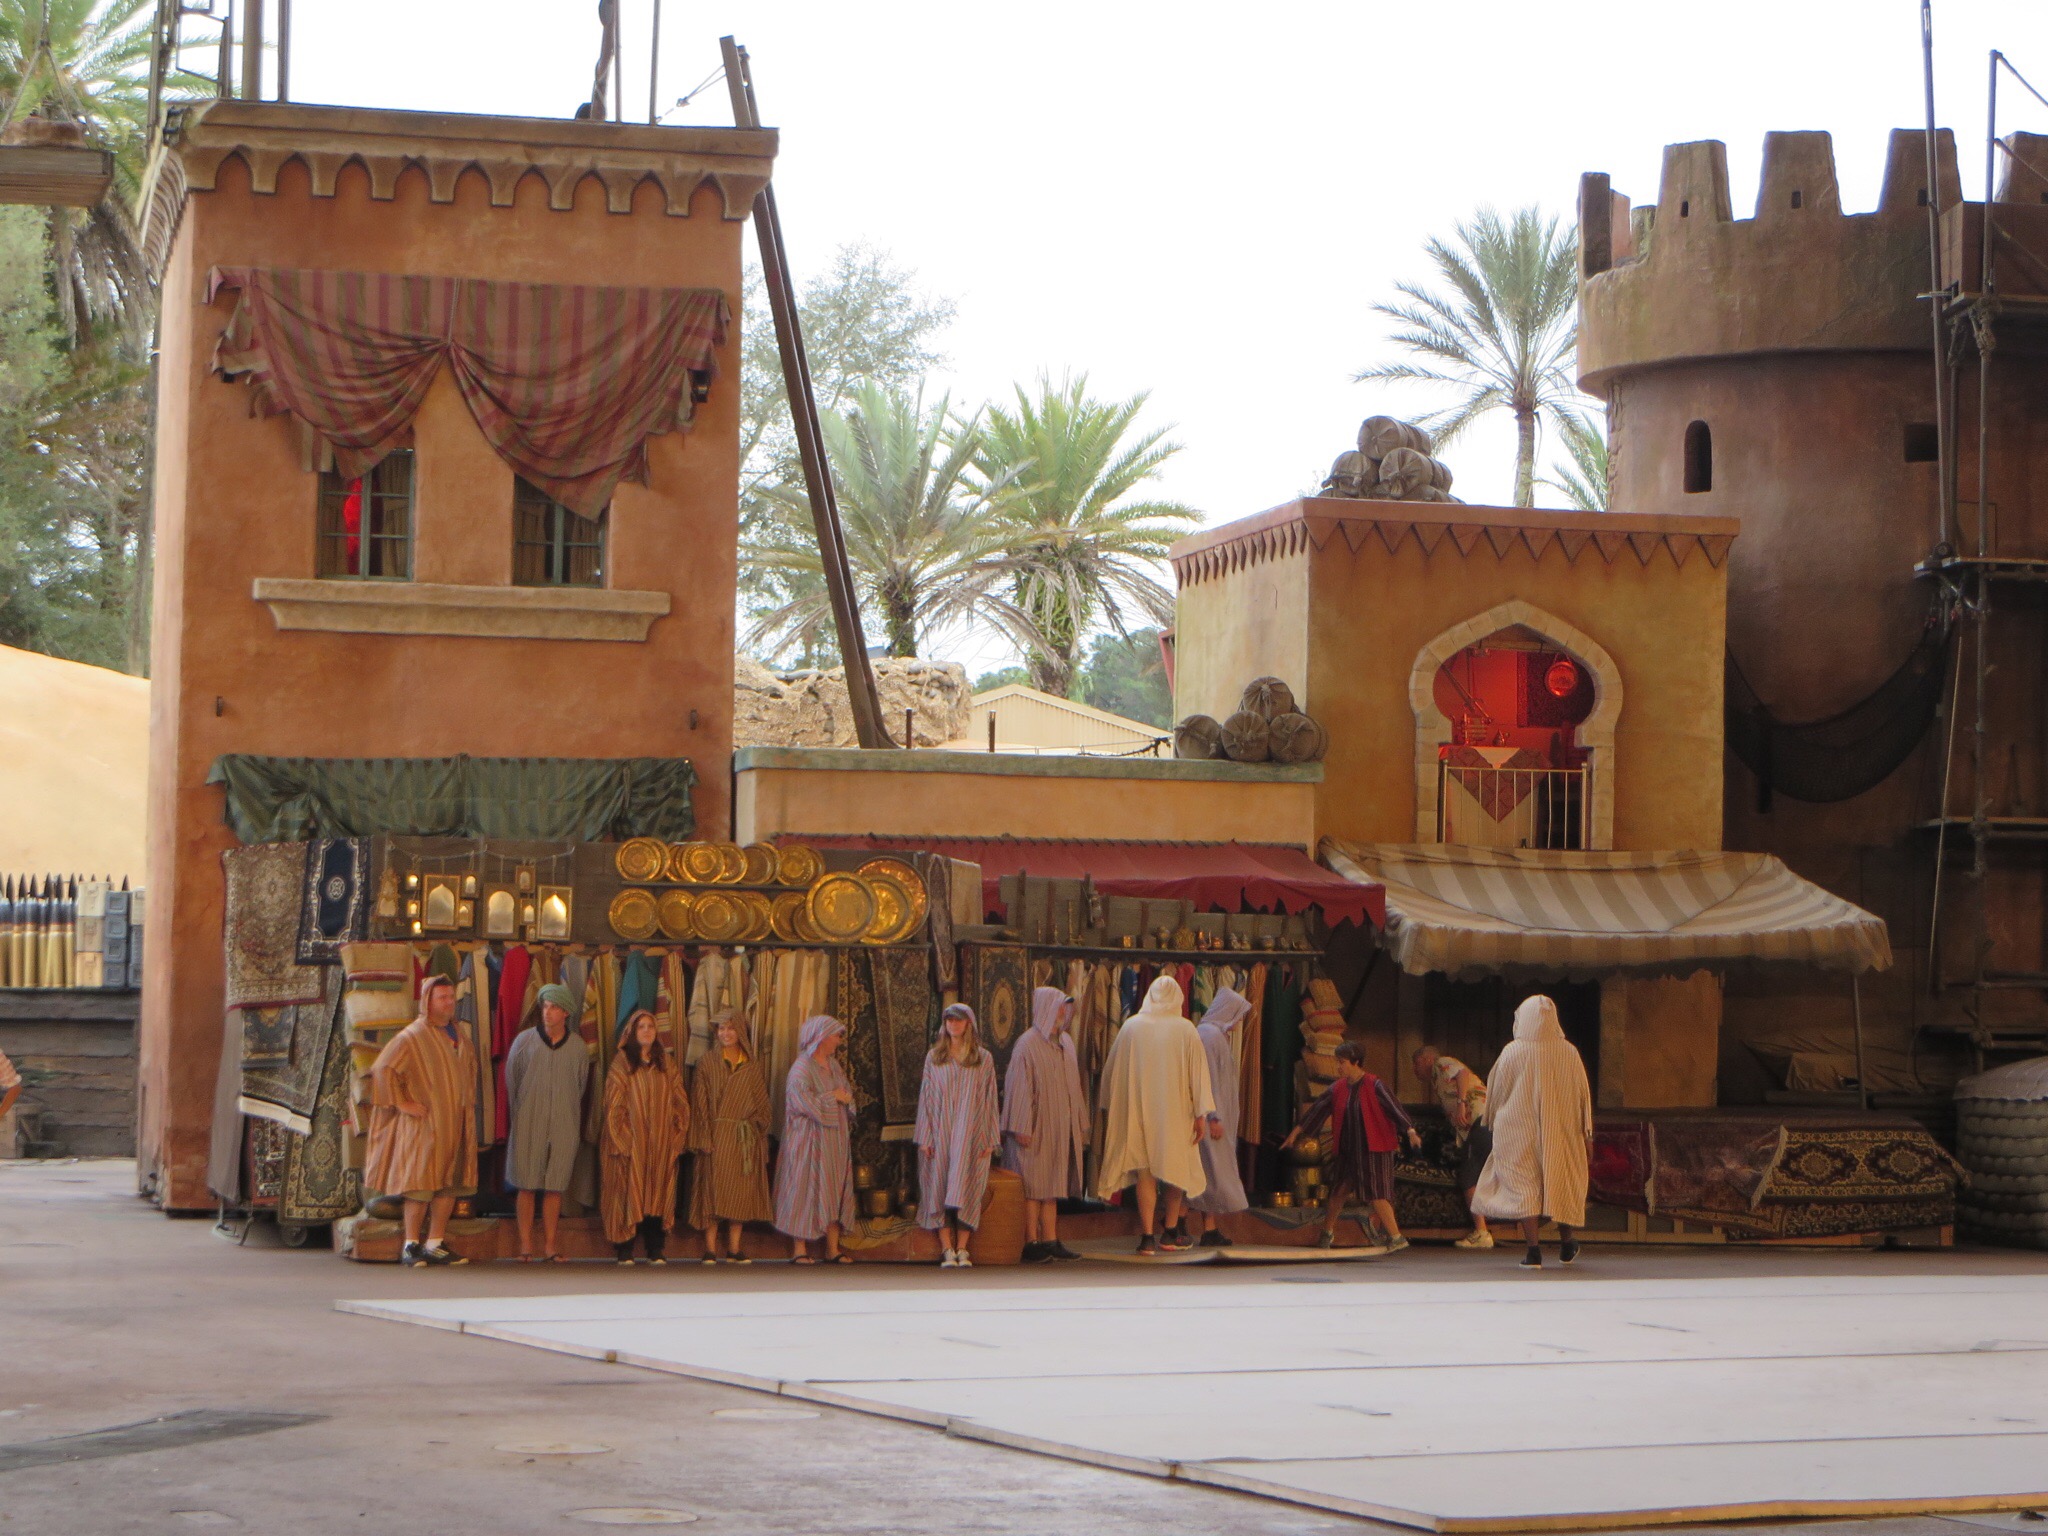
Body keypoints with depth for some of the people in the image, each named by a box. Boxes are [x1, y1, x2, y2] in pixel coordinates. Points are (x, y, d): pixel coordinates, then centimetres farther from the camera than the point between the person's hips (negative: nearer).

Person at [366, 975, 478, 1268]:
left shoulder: (457, 1035, 13)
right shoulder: (412, 1037, -9)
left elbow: (470, 1066, 32)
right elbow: (383, 1070, -15)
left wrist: (468, 1101, 21)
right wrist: (402, 1104, -15)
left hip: (455, 1124, 7)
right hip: (424, 1121, -7)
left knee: (450, 1184, 6)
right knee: (421, 1184, -9)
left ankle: (435, 1244, 12)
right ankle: (411, 1246, -4)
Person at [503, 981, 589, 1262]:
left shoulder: (578, 1047, 3)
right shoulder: (525, 1041, 0)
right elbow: (510, 1080, 10)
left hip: (564, 1125, 1)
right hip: (528, 1124, -1)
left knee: (555, 1186, 2)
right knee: (526, 1185, -2)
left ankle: (549, 1244, 7)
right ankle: (525, 1244, 2)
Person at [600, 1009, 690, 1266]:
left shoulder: (667, 1064, 11)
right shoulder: (622, 1063, 1)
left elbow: (680, 1103, 10)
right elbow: (613, 1105, -4)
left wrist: (677, 1137, 1)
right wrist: (621, 1139, -12)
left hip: (661, 1142, 3)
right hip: (630, 1141, -3)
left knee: (658, 1194, 3)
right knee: (628, 1193, -3)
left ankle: (656, 1250, 7)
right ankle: (625, 1250, 1)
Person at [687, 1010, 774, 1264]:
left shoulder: (752, 1066, 12)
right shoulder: (707, 1062, 4)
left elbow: (761, 1101, 13)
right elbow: (700, 1102, -2)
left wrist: (757, 1130, 0)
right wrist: (705, 1137, -12)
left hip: (745, 1139, 3)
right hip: (716, 1136, -3)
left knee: (741, 1193, 1)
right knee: (713, 1190, -6)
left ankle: (734, 1250, 6)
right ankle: (710, 1250, -5)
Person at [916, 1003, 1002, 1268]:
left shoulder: (984, 1059, 7)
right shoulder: (934, 1058, 9)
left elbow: (989, 1100, 6)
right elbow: (926, 1097, 7)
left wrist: (990, 1139, -1)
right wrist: (925, 1137, -1)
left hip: (970, 1134, -1)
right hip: (940, 1132, 1)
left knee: (965, 1189, -7)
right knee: (940, 1188, -6)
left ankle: (962, 1249, -4)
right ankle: (947, 1250, -6)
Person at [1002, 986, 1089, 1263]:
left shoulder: (1066, 1042, 13)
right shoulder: (1028, 1045, -11)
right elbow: (1020, 1089, -14)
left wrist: (1080, 1124, 17)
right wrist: (1022, 1128, -17)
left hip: (1060, 1129, 7)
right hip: (1036, 1128, -7)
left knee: (1052, 1188, 9)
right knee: (1033, 1188, -4)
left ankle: (1051, 1241, 12)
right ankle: (1031, 1243, -1)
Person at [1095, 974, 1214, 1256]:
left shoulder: (1131, 1027, 2)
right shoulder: (1185, 1030, -2)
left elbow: (1110, 1071, 8)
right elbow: (1198, 1073, -5)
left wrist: (1108, 1107, 19)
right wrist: (1201, 1114, -2)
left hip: (1138, 1112, 0)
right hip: (1176, 1113, 0)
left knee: (1145, 1172, 1)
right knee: (1175, 1169, 14)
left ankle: (1148, 1236, -7)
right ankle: (1171, 1233, 18)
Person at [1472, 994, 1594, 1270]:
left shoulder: (1512, 1053, -7)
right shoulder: (1569, 1053, -3)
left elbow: (1498, 1093, 1)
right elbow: (1583, 1094, 1)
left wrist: (1494, 1122, 18)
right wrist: (1587, 1135, 7)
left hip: (1519, 1132, -2)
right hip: (1561, 1131, 2)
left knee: (1525, 1188, -1)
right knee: (1562, 1183, 18)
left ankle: (1533, 1250, -10)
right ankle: (1567, 1243, 30)